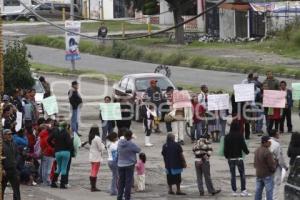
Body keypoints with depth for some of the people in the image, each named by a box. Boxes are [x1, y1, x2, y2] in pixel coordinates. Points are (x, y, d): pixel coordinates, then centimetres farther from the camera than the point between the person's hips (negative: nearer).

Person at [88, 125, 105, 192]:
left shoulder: (91, 138, 6)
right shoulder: (97, 138, -19)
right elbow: (100, 148, -16)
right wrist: (103, 144, 4)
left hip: (91, 157, 8)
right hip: (97, 157, -8)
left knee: (92, 172, 13)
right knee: (95, 172, -4)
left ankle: (92, 186, 16)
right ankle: (93, 187, -3)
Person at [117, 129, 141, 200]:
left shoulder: (120, 143, -4)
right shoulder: (131, 144, -19)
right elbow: (138, 150, -6)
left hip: (120, 165, 5)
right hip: (129, 165, -5)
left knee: (121, 182, 14)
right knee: (128, 182, 3)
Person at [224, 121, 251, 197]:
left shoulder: (227, 137, -1)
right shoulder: (240, 136, -10)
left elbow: (225, 148, 2)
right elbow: (243, 145, -7)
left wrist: (226, 156, 16)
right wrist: (246, 151, 13)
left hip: (230, 158, 3)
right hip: (239, 157, -3)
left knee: (233, 175, 8)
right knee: (242, 174, 3)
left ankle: (234, 191, 7)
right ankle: (243, 191, -3)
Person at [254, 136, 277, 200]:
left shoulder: (257, 151, 4)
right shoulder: (267, 152, -21)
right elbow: (272, 165, -18)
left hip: (258, 174, 8)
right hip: (267, 175, -8)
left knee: (258, 191, 12)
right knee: (269, 191, -1)